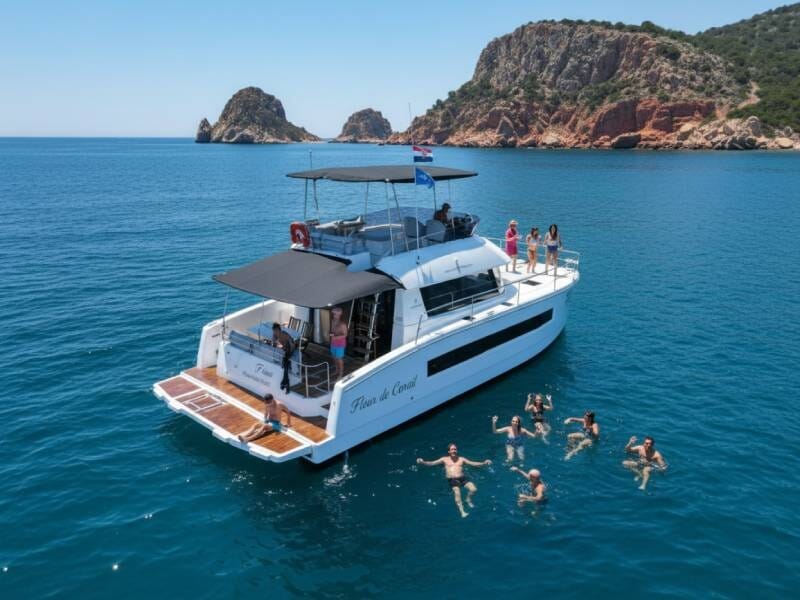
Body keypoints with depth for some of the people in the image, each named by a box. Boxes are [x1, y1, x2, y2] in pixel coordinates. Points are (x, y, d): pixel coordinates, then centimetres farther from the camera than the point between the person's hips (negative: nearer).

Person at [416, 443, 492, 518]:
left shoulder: (461, 459, 16)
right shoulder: (444, 459, 12)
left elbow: (473, 463, 9)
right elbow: (432, 463, 5)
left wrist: (483, 463, -7)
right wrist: (422, 462, -13)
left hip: (462, 478, 2)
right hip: (452, 480, -2)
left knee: (474, 489, -17)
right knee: (457, 494, -26)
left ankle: (468, 499, 14)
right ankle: (462, 512, -24)